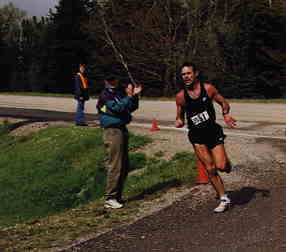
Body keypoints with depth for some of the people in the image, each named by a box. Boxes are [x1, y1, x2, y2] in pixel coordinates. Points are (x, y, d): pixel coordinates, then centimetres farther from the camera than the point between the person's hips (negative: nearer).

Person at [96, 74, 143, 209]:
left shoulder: (120, 91, 15)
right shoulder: (105, 95, -10)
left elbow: (132, 108, 18)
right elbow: (119, 108, -21)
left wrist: (135, 95, 4)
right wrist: (129, 96, -19)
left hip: (122, 130, 9)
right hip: (113, 131, -9)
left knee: (124, 166, 13)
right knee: (115, 166, -9)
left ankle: (117, 195, 22)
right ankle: (110, 198, -5)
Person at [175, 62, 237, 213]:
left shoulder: (208, 88, -5)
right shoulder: (181, 96, -2)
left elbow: (224, 103, 6)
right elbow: (180, 116, 10)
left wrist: (226, 114, -15)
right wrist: (179, 122, -14)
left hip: (213, 131, -1)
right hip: (197, 136, 1)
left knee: (222, 166, -11)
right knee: (210, 169, -2)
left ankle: (226, 163, 28)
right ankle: (224, 199, 12)